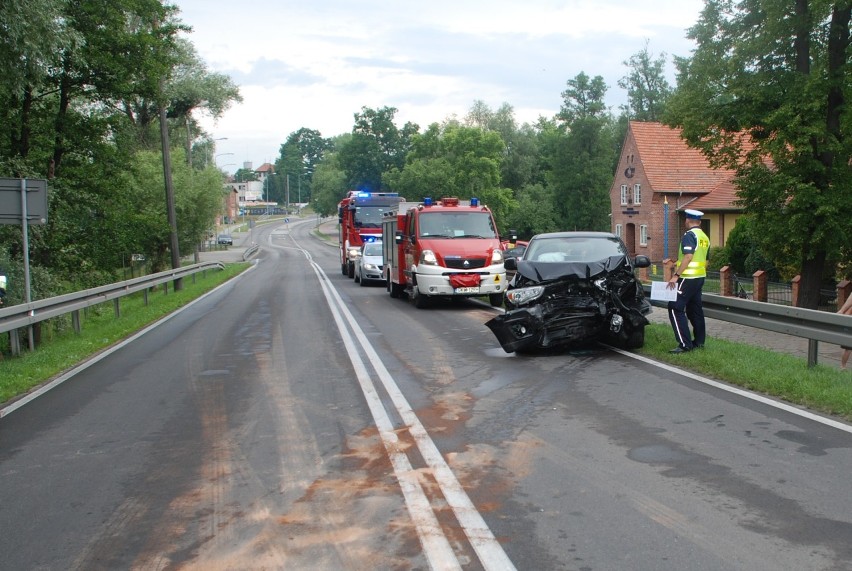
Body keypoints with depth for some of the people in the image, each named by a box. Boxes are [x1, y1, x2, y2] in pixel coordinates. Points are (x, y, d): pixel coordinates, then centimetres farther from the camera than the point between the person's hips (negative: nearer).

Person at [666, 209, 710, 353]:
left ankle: (685, 344, -13)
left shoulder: (689, 235, -13)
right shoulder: (705, 237, 14)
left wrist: (676, 275, -25)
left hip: (688, 278, -9)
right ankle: (699, 341, 21)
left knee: (675, 308, -8)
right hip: (700, 278, 9)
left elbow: (688, 257, -24)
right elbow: (706, 261, 19)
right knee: (695, 309, 16)